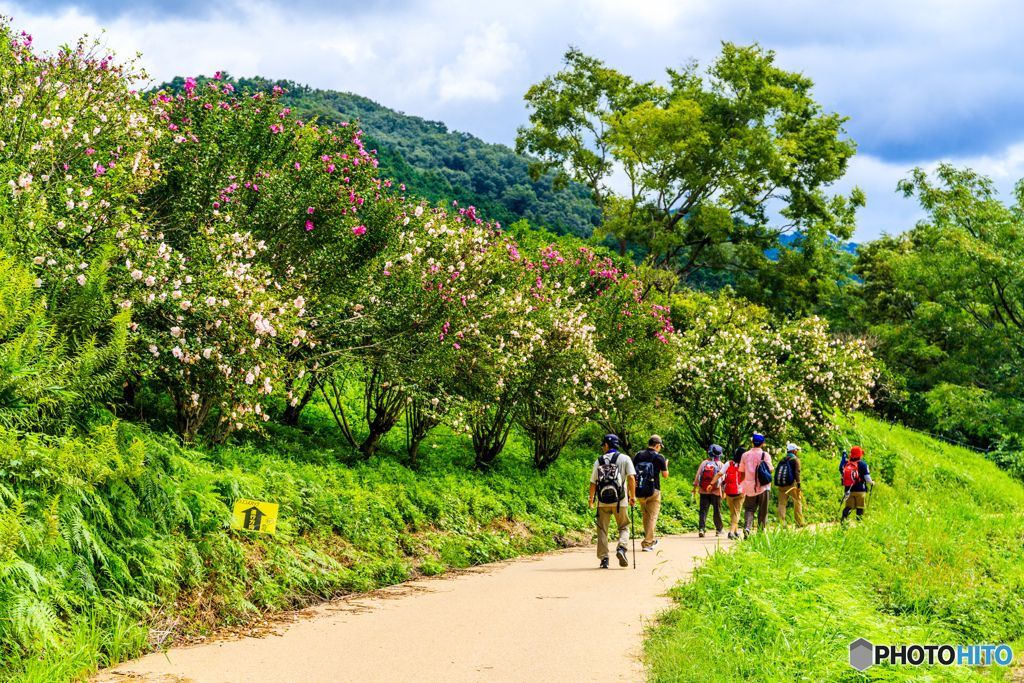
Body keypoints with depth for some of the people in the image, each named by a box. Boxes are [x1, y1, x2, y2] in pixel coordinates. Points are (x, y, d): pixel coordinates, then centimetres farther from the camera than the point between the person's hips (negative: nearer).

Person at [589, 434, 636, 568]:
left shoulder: (599, 461, 4)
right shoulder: (624, 459, 2)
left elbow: (593, 482, 6)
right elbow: (631, 478, -8)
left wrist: (591, 498, 20)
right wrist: (633, 496, 1)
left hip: (603, 501, 1)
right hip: (620, 501, -1)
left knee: (602, 530, 8)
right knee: (624, 527, 12)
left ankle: (604, 559, 4)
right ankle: (621, 548, -14)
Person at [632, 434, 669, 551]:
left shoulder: (638, 456, 7)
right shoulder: (659, 457, -4)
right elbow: (665, 476, 2)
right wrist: (666, 465, 21)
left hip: (640, 492, 4)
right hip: (653, 491, -4)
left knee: (645, 516, 16)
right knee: (652, 517, 0)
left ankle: (651, 540, 29)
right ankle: (646, 544, -7)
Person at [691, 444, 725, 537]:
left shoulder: (704, 463, 4)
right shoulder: (720, 464, 0)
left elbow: (697, 476, 5)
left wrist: (695, 487, 15)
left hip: (704, 491, 1)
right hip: (716, 491, -1)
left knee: (703, 510, -1)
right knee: (717, 511, 11)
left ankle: (701, 528, -17)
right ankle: (718, 530, 22)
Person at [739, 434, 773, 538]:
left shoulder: (745, 455, 4)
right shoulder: (765, 455, -4)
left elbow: (742, 472, 8)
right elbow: (769, 469, -10)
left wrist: (742, 485, 20)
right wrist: (773, 468, 13)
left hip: (750, 486, 2)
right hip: (763, 486, -2)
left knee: (749, 509, 5)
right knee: (763, 511, 8)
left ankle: (746, 527, -19)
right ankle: (761, 531, 8)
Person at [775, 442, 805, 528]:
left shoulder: (782, 460, 15)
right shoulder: (796, 460, 0)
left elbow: (777, 472, 14)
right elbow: (797, 472, -10)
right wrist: (799, 485, -13)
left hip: (781, 485, 5)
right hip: (791, 484, -5)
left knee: (782, 503, 2)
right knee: (797, 502, 6)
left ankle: (781, 523, -5)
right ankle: (800, 522, 9)